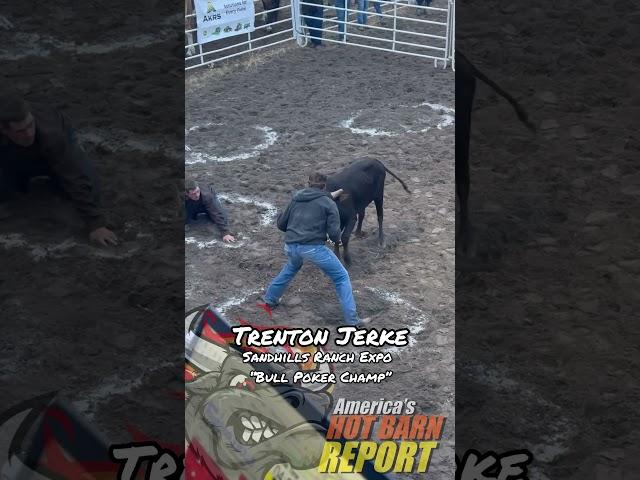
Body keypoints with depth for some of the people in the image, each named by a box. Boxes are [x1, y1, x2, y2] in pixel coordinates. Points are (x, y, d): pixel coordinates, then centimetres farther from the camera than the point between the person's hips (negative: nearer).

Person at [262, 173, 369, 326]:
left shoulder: (296, 198, 16)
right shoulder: (329, 203, 4)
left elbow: (281, 224, 20)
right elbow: (334, 233, -6)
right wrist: (337, 239, 16)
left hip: (291, 246, 5)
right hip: (313, 247, -5)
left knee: (291, 268, 39)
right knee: (341, 277, 8)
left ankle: (270, 298, 48)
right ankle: (352, 320, 2)